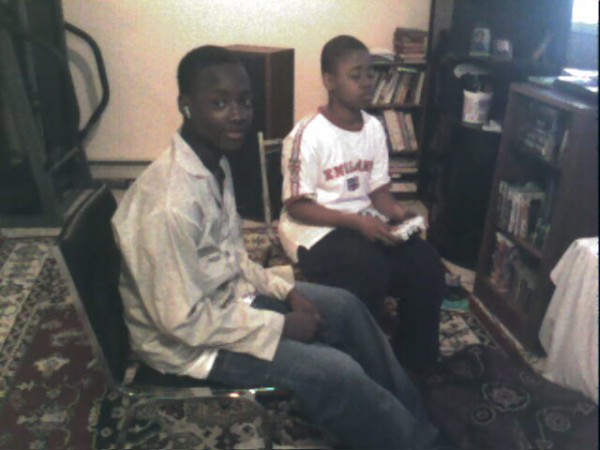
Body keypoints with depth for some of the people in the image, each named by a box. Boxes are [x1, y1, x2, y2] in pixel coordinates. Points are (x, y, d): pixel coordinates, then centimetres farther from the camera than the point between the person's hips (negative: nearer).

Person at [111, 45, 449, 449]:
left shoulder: (215, 164, -2)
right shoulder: (171, 202, -32)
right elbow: (183, 320, -28)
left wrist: (285, 291, -1)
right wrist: (280, 326, -19)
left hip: (227, 296, 9)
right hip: (190, 340, -9)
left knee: (344, 306, 9)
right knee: (336, 373, -16)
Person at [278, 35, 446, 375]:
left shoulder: (374, 129, 5)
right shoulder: (308, 135, -15)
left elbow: (379, 190, 9)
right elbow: (297, 206, -15)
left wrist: (399, 212, -13)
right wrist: (356, 221, -24)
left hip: (367, 222, 6)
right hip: (315, 229, -6)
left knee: (426, 263, -15)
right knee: (369, 271, -32)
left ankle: (416, 364, 4)